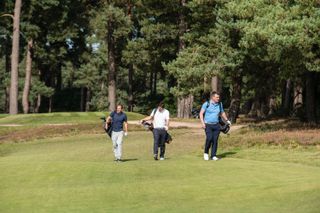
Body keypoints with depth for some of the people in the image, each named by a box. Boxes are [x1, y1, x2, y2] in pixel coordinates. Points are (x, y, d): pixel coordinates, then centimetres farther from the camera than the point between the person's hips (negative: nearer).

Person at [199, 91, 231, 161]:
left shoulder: (219, 104, 7)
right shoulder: (206, 104, -6)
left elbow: (222, 113, 24)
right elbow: (201, 113, -6)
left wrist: (227, 120, 22)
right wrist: (202, 123, -16)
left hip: (216, 125, 4)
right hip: (208, 125, -4)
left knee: (215, 140, -2)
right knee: (209, 138, -19)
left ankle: (213, 156, 6)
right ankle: (206, 153, 1)